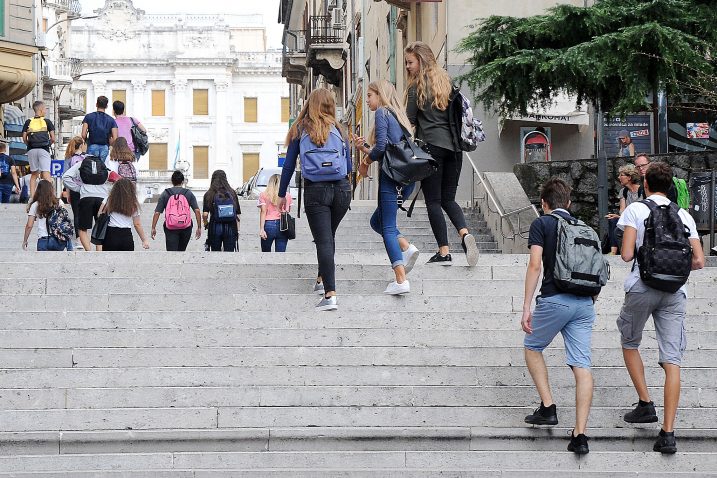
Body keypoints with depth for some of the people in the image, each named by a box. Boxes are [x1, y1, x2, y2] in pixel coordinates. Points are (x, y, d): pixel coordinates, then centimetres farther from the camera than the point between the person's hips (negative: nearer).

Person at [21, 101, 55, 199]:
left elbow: (24, 138, 3)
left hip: (31, 150, 3)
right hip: (43, 149, -3)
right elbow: (53, 138, -1)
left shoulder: (28, 122, 8)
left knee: (34, 174, 12)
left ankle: (32, 197, 7)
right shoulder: (47, 121, 2)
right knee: (46, 173, -7)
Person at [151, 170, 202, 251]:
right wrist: (199, 227, 3)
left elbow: (157, 213, -2)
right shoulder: (188, 193, 5)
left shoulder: (165, 194, 3)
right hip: (186, 228, 2)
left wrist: (153, 228, 5)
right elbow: (197, 211, -3)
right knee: (181, 251, 19)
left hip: (170, 228, -2)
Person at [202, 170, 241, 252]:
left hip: (215, 227, -1)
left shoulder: (209, 194, -2)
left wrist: (206, 224, 11)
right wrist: (237, 230, 11)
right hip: (230, 228, 1)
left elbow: (205, 214, -9)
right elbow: (238, 215, 4)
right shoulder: (232, 193, 4)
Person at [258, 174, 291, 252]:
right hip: (283, 226, 1)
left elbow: (263, 212, -5)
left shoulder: (263, 194, 3)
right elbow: (288, 211, 11)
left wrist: (261, 229, -10)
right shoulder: (287, 196, 7)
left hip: (269, 225, -1)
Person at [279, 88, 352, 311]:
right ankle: (322, 279, 28)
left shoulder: (300, 130, 7)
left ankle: (330, 294, -17)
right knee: (329, 236, 22)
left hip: (315, 191, -2)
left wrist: (282, 194, 17)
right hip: (341, 190, 2)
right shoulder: (337, 130, 11)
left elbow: (289, 165, 8)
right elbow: (349, 166, 14)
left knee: (323, 240, -7)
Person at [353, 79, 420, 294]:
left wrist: (366, 161, 2)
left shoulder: (382, 113, -3)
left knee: (387, 228, -7)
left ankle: (401, 280, -16)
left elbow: (381, 146, -15)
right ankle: (406, 246, -2)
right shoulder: (399, 116, 22)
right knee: (377, 220, 21)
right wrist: (364, 148, 16)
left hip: (392, 176, -9)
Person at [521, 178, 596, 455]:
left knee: (532, 347, 22)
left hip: (554, 299, -4)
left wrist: (526, 308, -9)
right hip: (584, 302, 4)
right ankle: (580, 435, -9)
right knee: (582, 366, -1)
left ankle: (548, 408, 9)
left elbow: (535, 266, -8)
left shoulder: (541, 224, 3)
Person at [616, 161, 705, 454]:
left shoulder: (635, 210, 0)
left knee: (629, 343, 23)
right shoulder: (684, 216, 9)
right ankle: (668, 432, -7)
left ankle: (645, 404, 16)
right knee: (672, 360, -1)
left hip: (642, 287, -2)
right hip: (675, 292, 2)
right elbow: (699, 261, 5)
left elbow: (626, 254, -9)